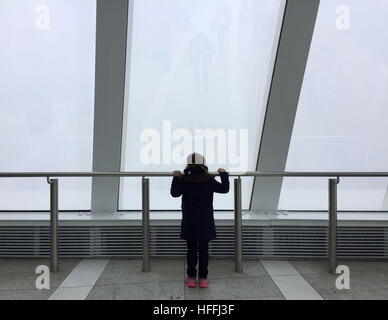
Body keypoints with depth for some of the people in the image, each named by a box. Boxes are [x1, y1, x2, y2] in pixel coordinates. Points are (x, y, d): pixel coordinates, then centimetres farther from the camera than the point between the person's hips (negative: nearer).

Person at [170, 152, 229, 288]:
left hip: (189, 222, 1)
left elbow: (174, 193, 8)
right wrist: (224, 174, 17)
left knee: (191, 249, 11)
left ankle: (191, 278, 17)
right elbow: (225, 189, 3)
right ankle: (203, 278, 14)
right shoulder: (209, 181, -9)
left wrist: (176, 177, 18)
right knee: (203, 250, 9)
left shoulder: (183, 180, -8)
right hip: (205, 222, 0)